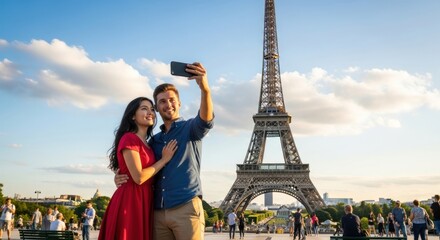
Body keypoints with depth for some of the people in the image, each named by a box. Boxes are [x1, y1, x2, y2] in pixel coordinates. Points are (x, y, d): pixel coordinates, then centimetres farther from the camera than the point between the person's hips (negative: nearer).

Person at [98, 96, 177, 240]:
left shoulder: (147, 144, 17)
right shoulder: (129, 138, -9)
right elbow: (139, 177, -17)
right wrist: (164, 159, -8)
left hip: (144, 203, 8)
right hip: (130, 202, -8)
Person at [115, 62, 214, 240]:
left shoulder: (190, 128, 6)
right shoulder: (154, 140, 20)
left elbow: (206, 120, -17)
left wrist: (205, 89, -36)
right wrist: (121, 177, 2)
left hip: (186, 207, -5)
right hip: (158, 212, 5)